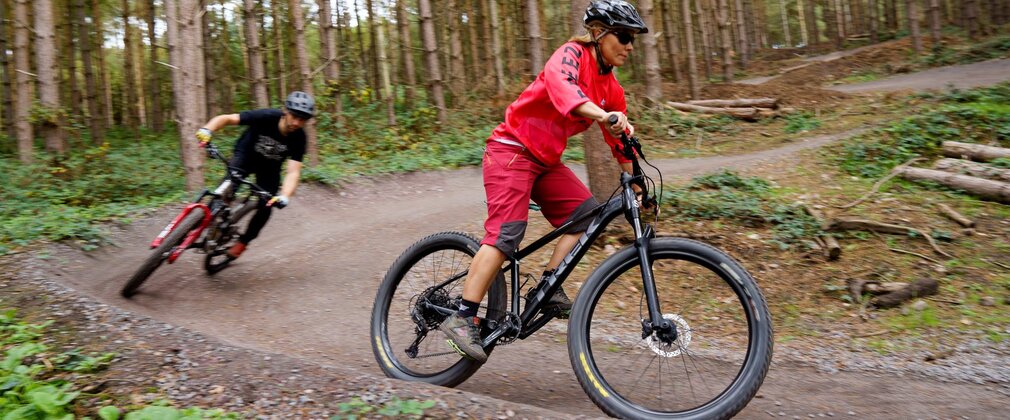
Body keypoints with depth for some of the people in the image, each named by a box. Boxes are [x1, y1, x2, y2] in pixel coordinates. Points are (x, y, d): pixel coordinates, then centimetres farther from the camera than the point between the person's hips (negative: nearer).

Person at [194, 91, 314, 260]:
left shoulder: (298, 139, -28)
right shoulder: (266, 117, -31)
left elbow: (293, 172, -35)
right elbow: (226, 118, -30)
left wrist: (284, 196, -52)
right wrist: (207, 130, -49)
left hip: (269, 167, 2)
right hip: (245, 155, -2)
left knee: (265, 207, -8)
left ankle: (242, 242, 16)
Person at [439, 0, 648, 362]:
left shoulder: (611, 89, 9)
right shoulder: (573, 54, -12)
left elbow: (620, 140, 12)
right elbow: (561, 86, -36)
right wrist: (603, 115, -52)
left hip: (545, 161, 8)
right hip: (512, 150, -8)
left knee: (587, 213, -7)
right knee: (506, 232, -19)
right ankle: (462, 319, -15)